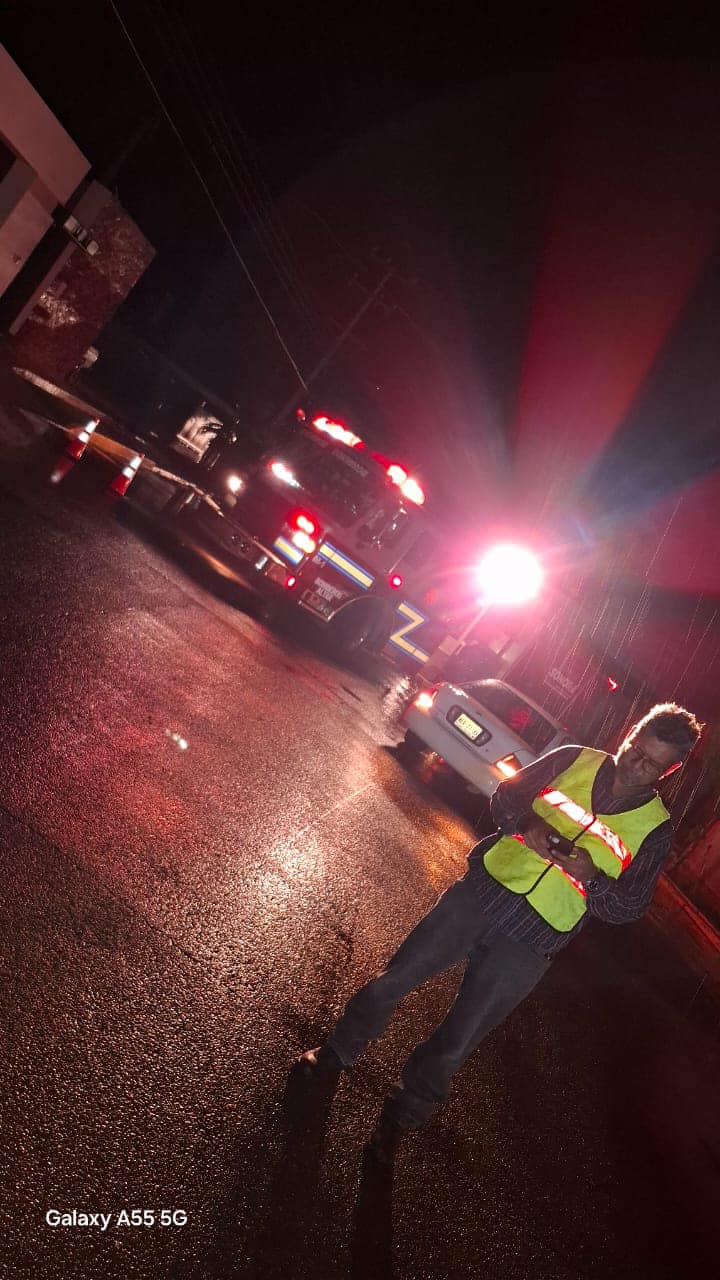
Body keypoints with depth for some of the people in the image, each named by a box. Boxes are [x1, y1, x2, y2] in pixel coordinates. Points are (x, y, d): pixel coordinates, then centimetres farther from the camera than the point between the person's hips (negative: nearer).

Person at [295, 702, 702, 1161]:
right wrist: (527, 824, -15)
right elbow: (505, 797, 6)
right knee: (394, 979, 8)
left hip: (530, 946, -1)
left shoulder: (655, 829, -2)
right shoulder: (575, 760, 0)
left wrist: (589, 875, -20)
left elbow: (627, 907, -1)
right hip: (481, 893, 2)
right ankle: (336, 1056, 34)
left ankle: (402, 1114, 34)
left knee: (455, 1044, 6)